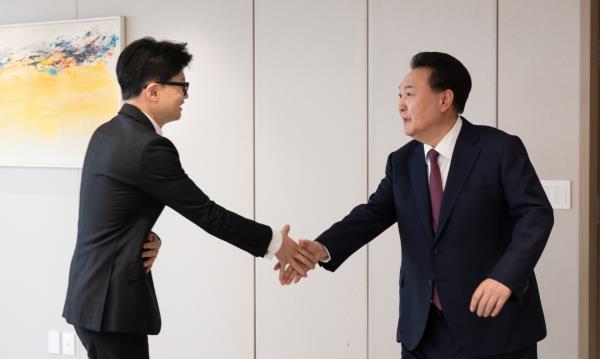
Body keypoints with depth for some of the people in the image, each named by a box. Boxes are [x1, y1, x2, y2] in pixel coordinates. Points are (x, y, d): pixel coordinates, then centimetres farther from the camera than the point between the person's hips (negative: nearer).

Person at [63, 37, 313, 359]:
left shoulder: (108, 134, 9)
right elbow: (205, 212, -14)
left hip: (94, 295, 9)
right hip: (112, 302, -9)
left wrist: (148, 238, -4)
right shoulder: (149, 147, -19)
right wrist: (272, 242, -4)